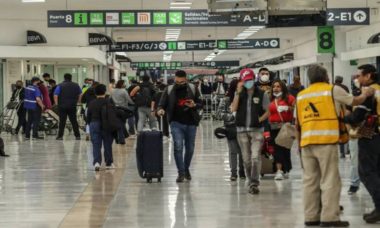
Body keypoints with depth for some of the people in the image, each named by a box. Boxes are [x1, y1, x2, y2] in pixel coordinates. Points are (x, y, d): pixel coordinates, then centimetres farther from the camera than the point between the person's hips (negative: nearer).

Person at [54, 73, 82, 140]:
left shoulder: (60, 86, -5)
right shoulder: (76, 85, 6)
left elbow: (55, 95, -10)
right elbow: (80, 95, 14)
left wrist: (56, 103, 0)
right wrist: (78, 102, 20)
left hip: (62, 106, -2)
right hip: (73, 106, 2)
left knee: (62, 121, 2)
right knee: (74, 121, 8)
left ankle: (60, 136, 0)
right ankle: (77, 136, 7)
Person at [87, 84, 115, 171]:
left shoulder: (91, 103, 3)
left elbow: (88, 117, 8)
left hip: (93, 125, 2)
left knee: (96, 145, 0)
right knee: (107, 145, 9)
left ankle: (97, 162, -16)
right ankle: (109, 163, 17)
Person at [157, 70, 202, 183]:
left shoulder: (193, 89, 0)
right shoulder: (169, 90, -1)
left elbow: (200, 103, 6)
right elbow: (162, 104, 0)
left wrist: (194, 105, -17)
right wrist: (161, 109, -23)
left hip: (191, 123, 2)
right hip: (176, 123, -2)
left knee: (190, 148, 12)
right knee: (178, 146, -15)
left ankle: (186, 169, 34)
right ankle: (181, 172, -9)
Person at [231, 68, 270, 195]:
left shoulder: (262, 94, 1)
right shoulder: (239, 94, 7)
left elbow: (267, 112, 4)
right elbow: (233, 109, -8)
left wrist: (259, 119, -11)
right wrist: (238, 92, -12)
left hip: (257, 130, -3)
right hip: (242, 130, 3)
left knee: (256, 157, -14)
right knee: (246, 159, 8)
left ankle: (254, 183, -16)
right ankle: (251, 182, 19)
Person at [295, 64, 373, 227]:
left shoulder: (301, 95, 16)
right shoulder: (333, 90, 3)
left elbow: (297, 124, 17)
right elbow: (355, 102, 15)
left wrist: (299, 143, 26)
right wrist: (365, 95, 35)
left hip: (306, 142, 5)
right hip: (326, 141, -5)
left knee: (310, 180, 10)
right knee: (330, 180, -2)